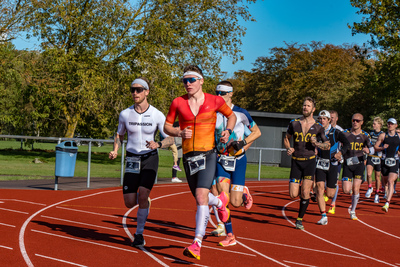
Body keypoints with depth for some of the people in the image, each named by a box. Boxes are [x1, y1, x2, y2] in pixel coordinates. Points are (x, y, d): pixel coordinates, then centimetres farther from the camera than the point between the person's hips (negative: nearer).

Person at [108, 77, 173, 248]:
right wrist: (115, 151, -5)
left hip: (150, 158, -2)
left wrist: (157, 144, -25)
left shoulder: (157, 115, -9)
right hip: (132, 159, 2)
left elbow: (170, 139, -5)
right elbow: (119, 135, 13)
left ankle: (139, 234, 1)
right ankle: (144, 202, 34)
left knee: (143, 196, -19)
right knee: (129, 203, -5)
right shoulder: (125, 114, -3)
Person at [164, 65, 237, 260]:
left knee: (201, 196, -19)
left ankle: (196, 245, -20)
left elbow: (231, 115, 17)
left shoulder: (214, 101, -1)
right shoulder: (178, 103, 2)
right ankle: (220, 201, 51)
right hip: (188, 156, 4)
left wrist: (228, 131, -3)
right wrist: (179, 133, -10)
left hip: (208, 154, -3)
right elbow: (167, 126, 10)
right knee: (200, 198, 14)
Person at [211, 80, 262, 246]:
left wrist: (243, 142, -12)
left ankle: (244, 193, 32)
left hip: (238, 160, -2)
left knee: (235, 203, -5)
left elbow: (257, 132, 3)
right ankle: (230, 236, -2)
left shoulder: (241, 113, -6)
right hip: (221, 159, 3)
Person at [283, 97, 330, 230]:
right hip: (296, 161, 1)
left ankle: (300, 219, 7)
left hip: (309, 161, -1)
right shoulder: (294, 123, 4)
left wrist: (317, 144, -12)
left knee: (305, 192, -9)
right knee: (293, 194, -4)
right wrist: (288, 148, -3)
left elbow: (328, 145, 8)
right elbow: (286, 138, 17)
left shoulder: (318, 127, 1)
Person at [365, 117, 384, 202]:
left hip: (378, 157, -2)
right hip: (370, 157, 2)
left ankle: (377, 194, 23)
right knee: (369, 174, -19)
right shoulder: (371, 134, 8)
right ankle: (370, 188, 6)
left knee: (377, 177, 7)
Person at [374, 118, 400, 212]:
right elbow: (375, 147, 5)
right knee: (386, 182, 11)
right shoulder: (383, 135, 4)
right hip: (384, 161, 2)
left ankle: (387, 204, -21)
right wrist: (382, 148, -14)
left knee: (390, 181, -16)